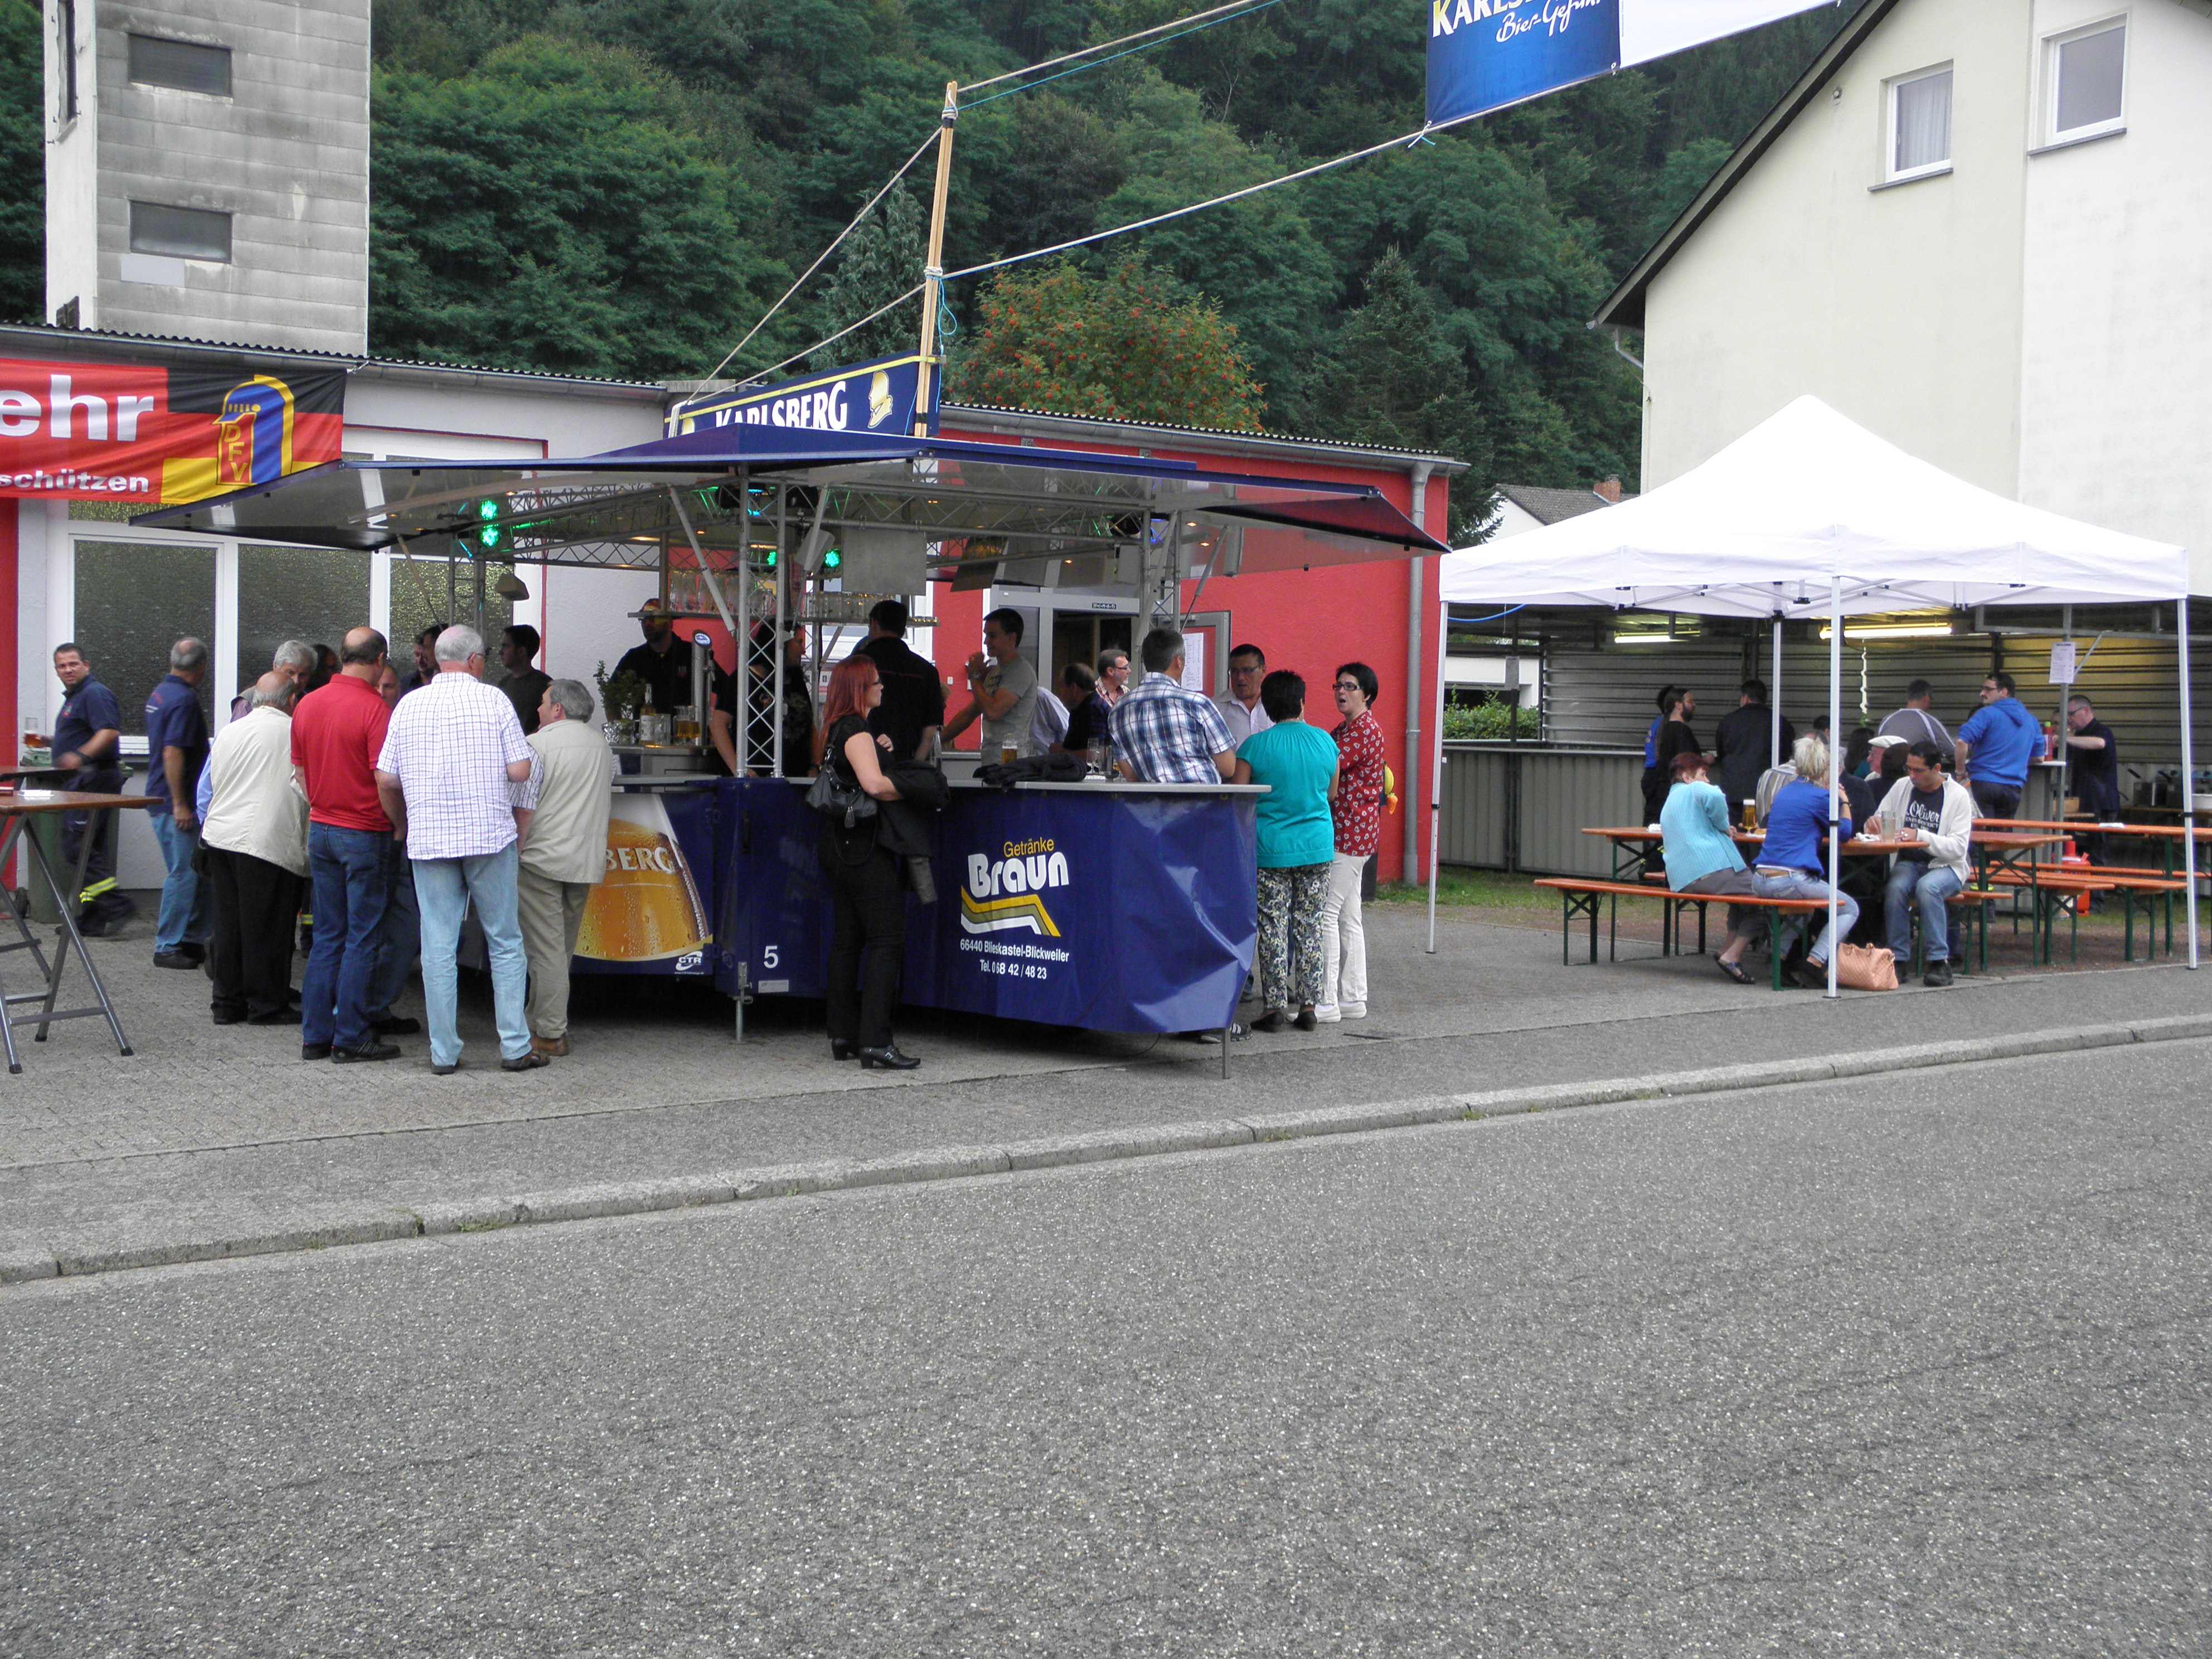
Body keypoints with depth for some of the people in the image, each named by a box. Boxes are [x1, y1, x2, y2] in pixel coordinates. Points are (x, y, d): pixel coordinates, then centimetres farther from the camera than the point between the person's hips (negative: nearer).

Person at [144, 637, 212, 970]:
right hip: (176, 803, -10)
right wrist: (180, 805, -22)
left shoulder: (160, 693, 14)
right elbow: (173, 753, -23)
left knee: (198, 870, 13)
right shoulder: (184, 699, -17)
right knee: (184, 873, -4)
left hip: (161, 798, 10)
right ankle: (167, 946, 2)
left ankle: (192, 940, 17)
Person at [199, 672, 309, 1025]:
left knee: (226, 925, 11)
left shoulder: (226, 733, 13)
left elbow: (209, 786, 19)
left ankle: (228, 1002, 18)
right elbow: (306, 787, -6)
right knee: (266, 927, 1)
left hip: (220, 836, 6)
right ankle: (266, 1005, 7)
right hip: (267, 840, -6)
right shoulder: (295, 732, -6)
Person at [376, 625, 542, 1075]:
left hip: (428, 840, 2)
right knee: (505, 942, 6)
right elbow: (521, 770, -7)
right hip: (491, 835, -2)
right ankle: (515, 1047, 6)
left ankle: (444, 1053, 7)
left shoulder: (408, 706, 6)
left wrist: (404, 826, 22)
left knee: (438, 947, 5)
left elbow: (385, 780, 6)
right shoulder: (492, 700, -2)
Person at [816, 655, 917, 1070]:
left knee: (846, 940, 11)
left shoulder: (838, 732, 16)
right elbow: (874, 784, -27)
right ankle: (875, 1042, -15)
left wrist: (881, 751, 13)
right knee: (887, 940, -10)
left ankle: (843, 1036, 14)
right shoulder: (858, 732, -14)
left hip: (838, 846, 10)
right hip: (865, 848, -10)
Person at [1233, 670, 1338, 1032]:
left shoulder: (1255, 746, -8)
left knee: (1273, 928, 2)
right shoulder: (1325, 743, 1)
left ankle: (1275, 1005, 0)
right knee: (1308, 927, 8)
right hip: (1317, 848, 3)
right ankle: (1308, 1005, 10)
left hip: (1270, 849, -3)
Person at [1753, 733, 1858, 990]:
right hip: (1792, 879, -8)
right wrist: (1843, 801, 19)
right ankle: (1815, 962, -7)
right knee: (1848, 908, 10)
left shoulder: (1785, 792, 17)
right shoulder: (1820, 796, -5)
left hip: (1761, 879, 8)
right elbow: (1845, 833, 7)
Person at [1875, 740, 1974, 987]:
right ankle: (1899, 958, -23)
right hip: (1909, 863, 3)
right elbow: (1882, 823, 17)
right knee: (1895, 887, -31)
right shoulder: (1901, 787, 8)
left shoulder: (1958, 796, -4)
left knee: (1927, 887, -35)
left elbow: (1958, 847, -13)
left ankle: (1940, 961, -29)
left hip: (1946, 866, -3)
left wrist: (1920, 836, -27)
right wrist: (1875, 824, -10)